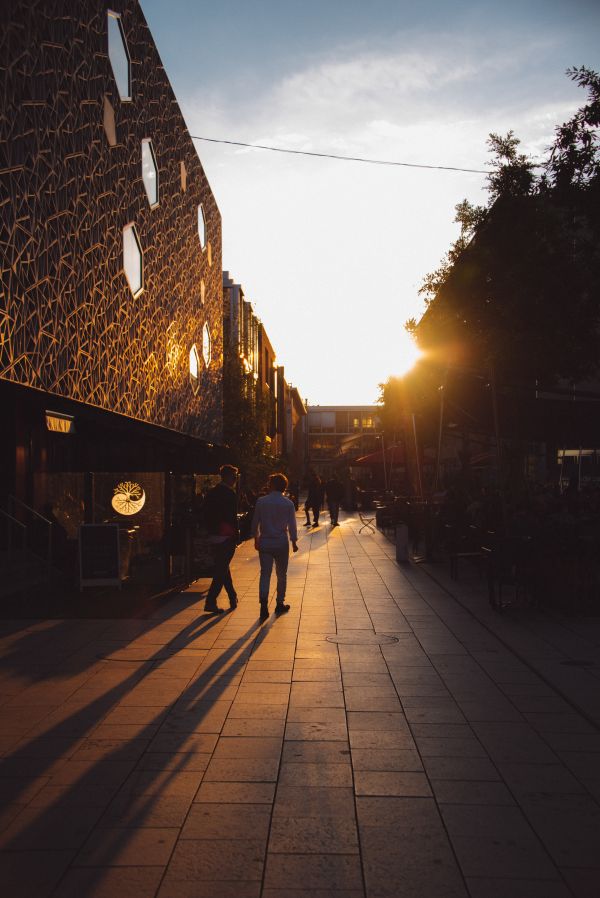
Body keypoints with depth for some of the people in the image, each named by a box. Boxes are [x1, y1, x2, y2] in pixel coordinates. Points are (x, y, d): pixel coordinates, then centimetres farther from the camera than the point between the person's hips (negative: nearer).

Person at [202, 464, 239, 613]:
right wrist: (236, 533, -8)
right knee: (221, 569, -3)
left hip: (213, 535, 8)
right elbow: (232, 517, -17)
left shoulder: (211, 492, 9)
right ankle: (210, 602, -6)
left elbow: (205, 513, 12)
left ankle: (233, 598, 30)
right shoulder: (230, 493, -14)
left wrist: (211, 530, 16)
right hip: (227, 536, -8)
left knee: (222, 567, 18)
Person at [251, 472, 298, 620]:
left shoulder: (261, 501, -4)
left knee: (265, 574, 1)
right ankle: (280, 604, 22)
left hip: (264, 542, 0)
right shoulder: (288, 503, -5)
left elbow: (255, 522, 2)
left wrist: (256, 539, 15)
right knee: (281, 575, 14)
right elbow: (292, 525, -3)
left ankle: (264, 604, -14)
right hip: (281, 543, 0)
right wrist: (294, 542, 8)